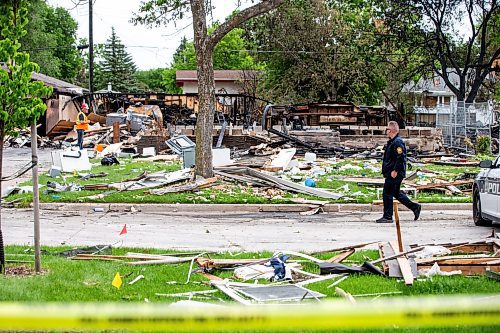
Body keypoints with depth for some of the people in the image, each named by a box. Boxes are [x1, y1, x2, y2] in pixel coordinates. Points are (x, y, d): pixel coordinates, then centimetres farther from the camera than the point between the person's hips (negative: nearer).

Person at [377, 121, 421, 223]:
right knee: (396, 193, 17)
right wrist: (386, 170, 23)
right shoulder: (392, 142, 16)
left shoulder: (398, 142, -17)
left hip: (394, 174, -11)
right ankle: (415, 207, 21)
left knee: (387, 194, -5)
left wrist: (395, 171, -23)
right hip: (391, 173, 11)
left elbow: (400, 158, -24)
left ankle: (387, 217, 2)